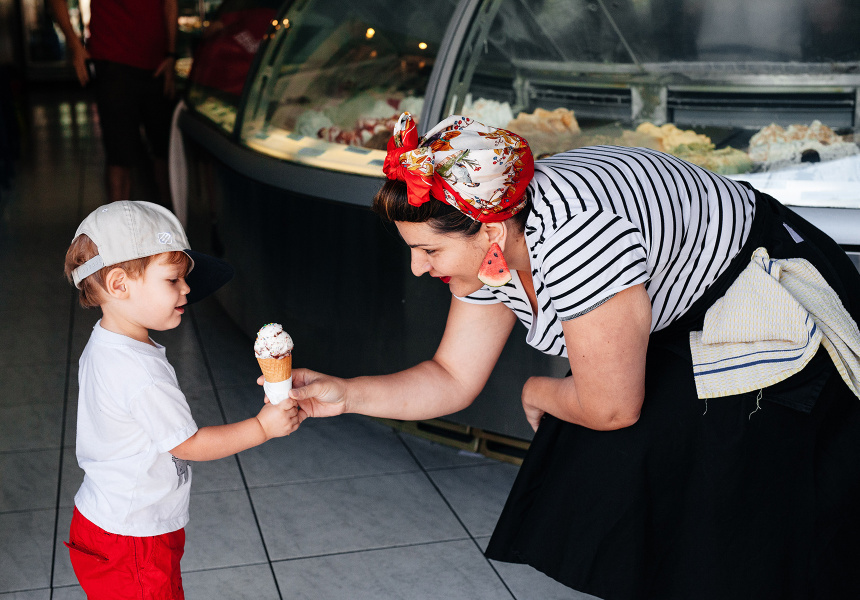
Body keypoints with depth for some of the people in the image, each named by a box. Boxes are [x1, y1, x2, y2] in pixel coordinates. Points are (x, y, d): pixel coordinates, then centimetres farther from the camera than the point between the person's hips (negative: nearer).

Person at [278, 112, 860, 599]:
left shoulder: (573, 230, -38)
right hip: (680, 331, 8)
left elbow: (612, 409, -28)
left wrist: (539, 393, -7)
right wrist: (345, 394, -13)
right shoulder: (485, 246, -10)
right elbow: (453, 379, -1)